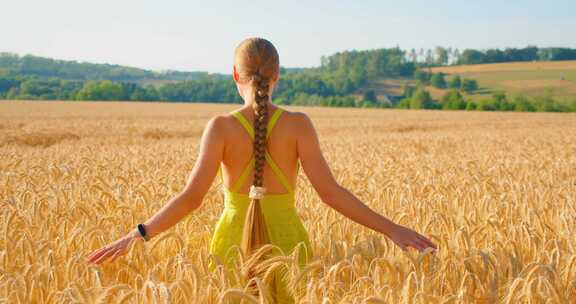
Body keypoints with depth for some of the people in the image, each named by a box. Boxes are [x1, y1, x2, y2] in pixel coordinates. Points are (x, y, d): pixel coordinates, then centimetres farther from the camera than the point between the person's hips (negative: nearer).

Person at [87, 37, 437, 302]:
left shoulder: (221, 126, -10)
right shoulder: (297, 123, -10)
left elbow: (192, 197, -17)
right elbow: (330, 192, -15)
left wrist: (137, 235, -12)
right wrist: (391, 228, -9)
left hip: (233, 244, 0)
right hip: (287, 244, 0)